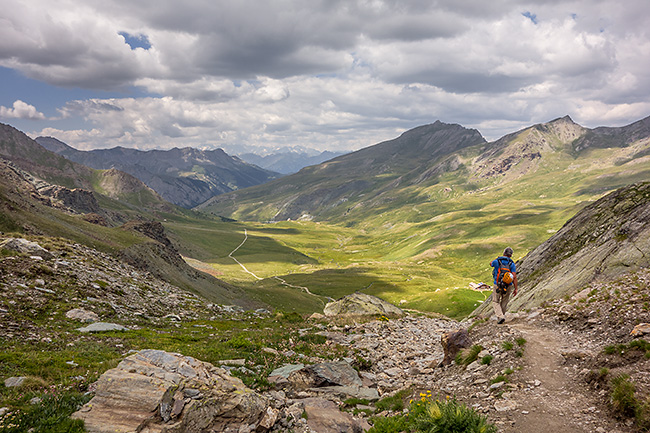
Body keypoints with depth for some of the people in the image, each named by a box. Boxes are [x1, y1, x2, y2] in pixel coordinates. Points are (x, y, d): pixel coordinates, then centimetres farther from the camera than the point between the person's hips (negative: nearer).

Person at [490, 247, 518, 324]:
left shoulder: (497, 261, -6)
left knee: (495, 302, 10)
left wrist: (497, 258, 34)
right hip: (508, 286, 1)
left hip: (498, 285, -1)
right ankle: (502, 315, 31)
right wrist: (515, 289, -8)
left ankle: (500, 317, -9)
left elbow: (491, 263, 20)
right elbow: (514, 277, -12)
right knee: (504, 302, 21)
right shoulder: (512, 264, -6)